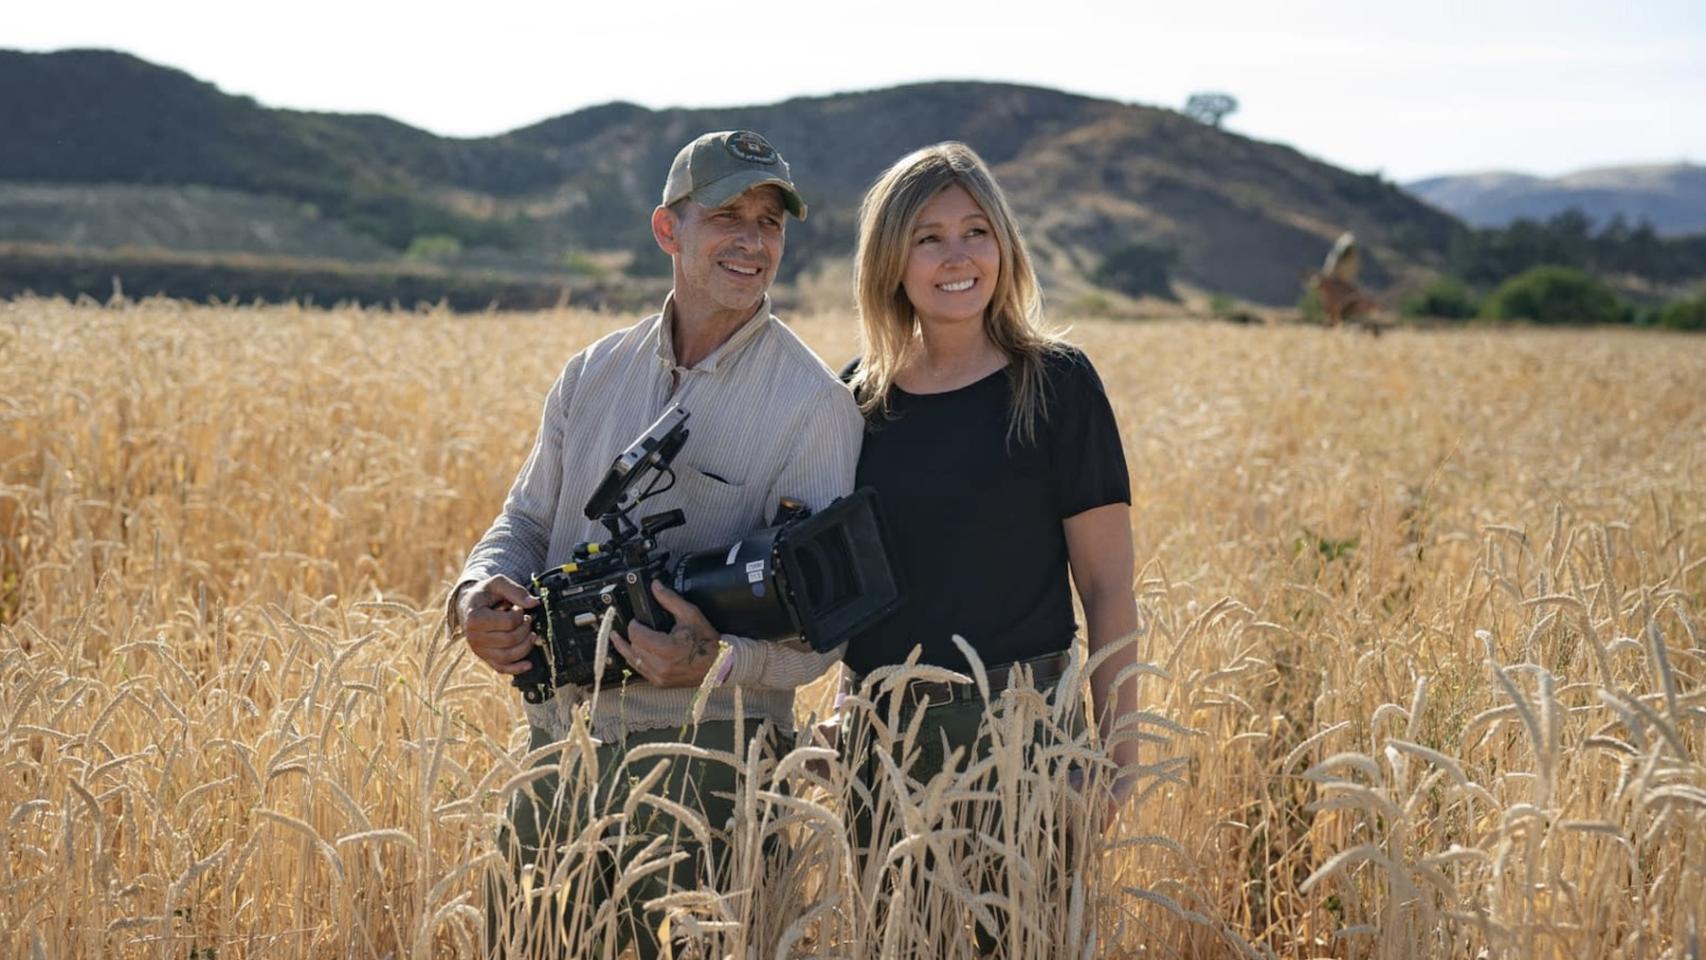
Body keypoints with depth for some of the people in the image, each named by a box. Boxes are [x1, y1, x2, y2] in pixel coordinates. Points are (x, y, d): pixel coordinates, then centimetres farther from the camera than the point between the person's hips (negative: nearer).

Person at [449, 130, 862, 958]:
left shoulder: (813, 403, -7)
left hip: (704, 764, -5)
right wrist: (480, 591, -7)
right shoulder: (593, 374, 9)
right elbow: (528, 519, 15)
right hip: (558, 743, 5)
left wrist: (719, 660, -30)